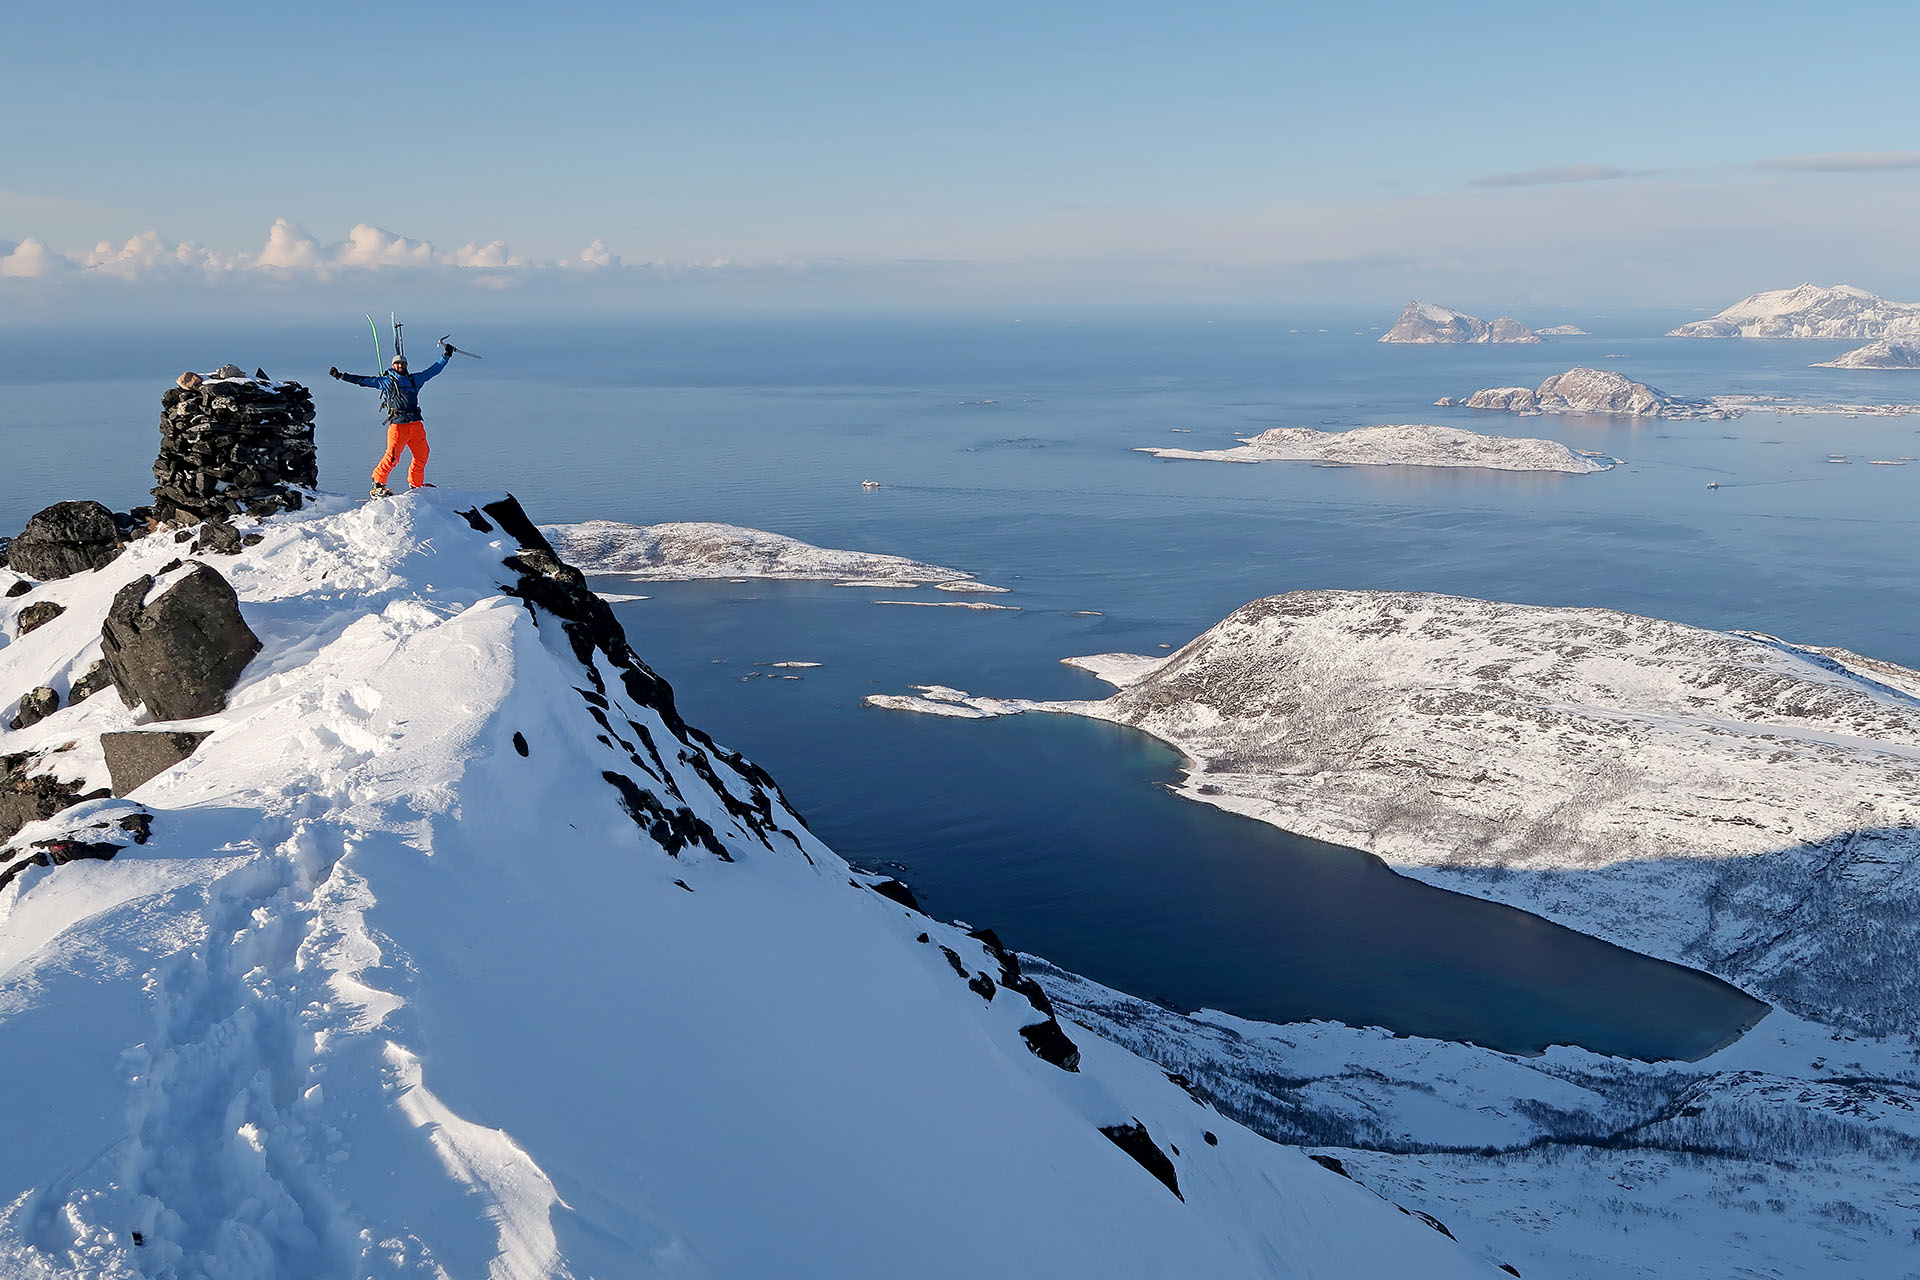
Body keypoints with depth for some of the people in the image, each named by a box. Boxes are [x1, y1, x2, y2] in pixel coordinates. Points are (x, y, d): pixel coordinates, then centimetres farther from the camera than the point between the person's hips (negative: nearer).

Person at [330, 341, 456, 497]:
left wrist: (446, 356, 26)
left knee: (422, 455, 4)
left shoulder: (414, 379, 19)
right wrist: (341, 376, 6)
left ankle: (416, 485, 20)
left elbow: (433, 369, 25)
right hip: (397, 424, -4)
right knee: (392, 457, -14)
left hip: (416, 423, 4)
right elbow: (363, 380, 10)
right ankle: (377, 485, -5)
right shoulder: (385, 381, 10)